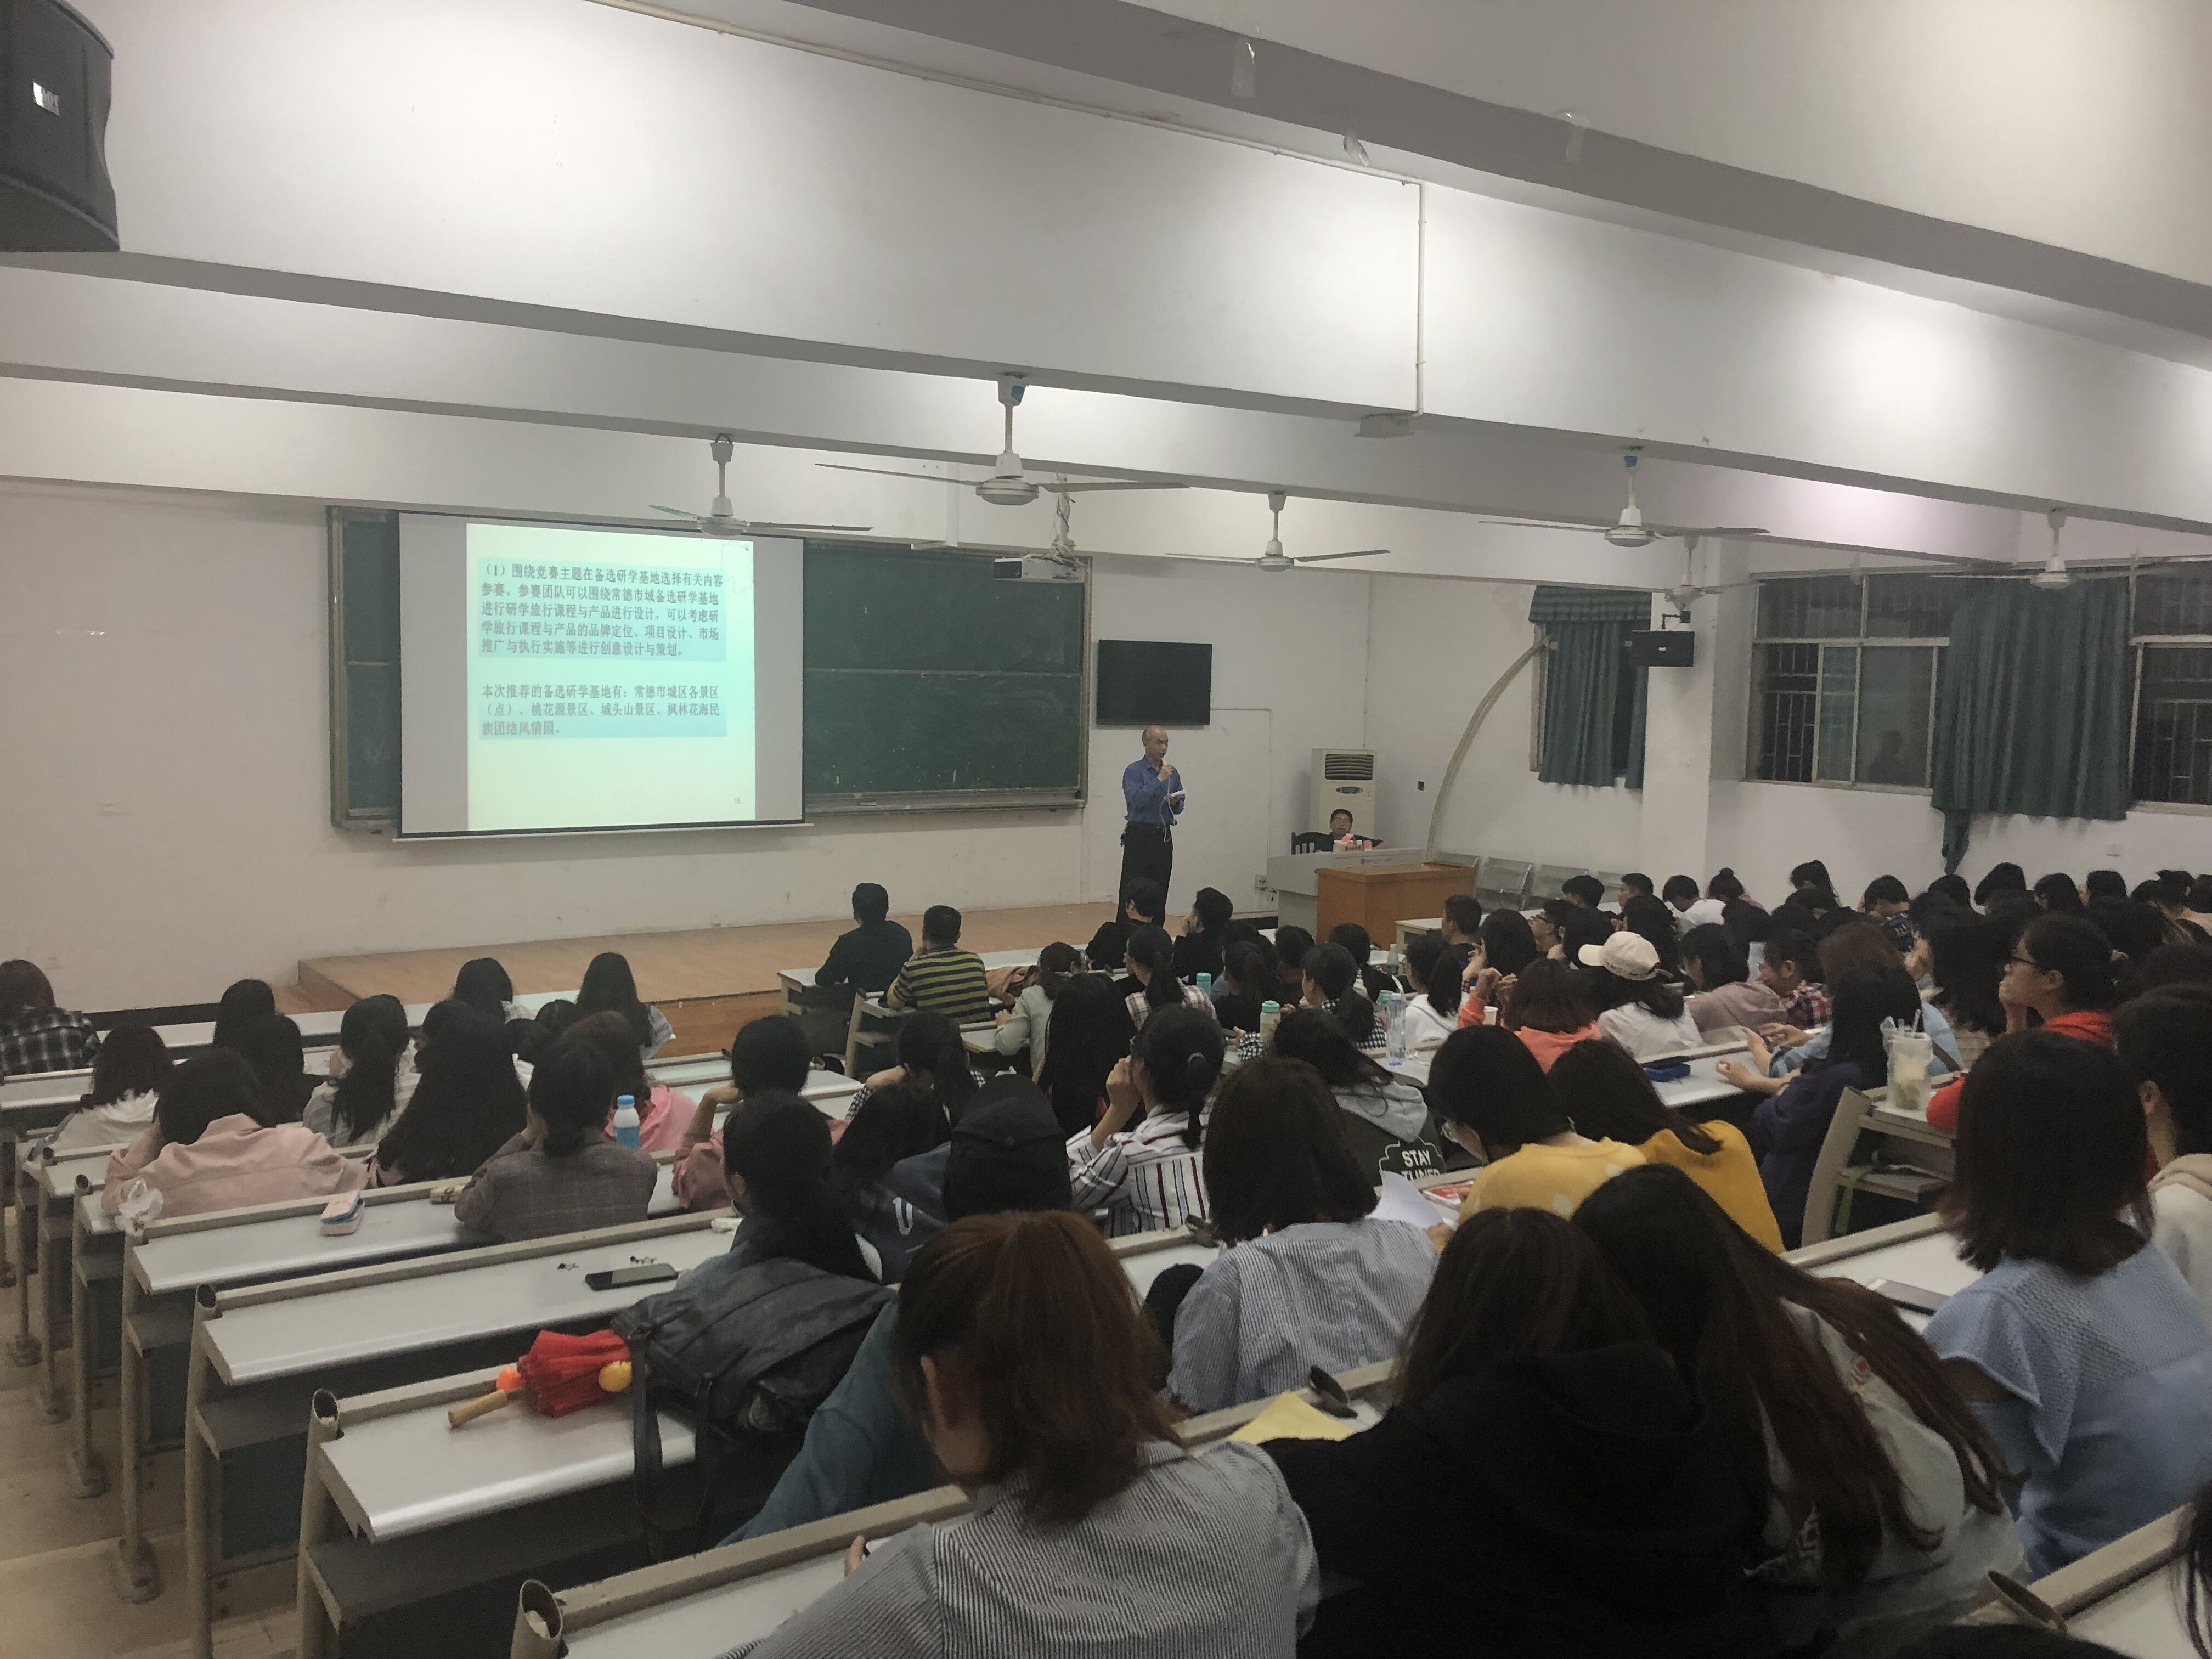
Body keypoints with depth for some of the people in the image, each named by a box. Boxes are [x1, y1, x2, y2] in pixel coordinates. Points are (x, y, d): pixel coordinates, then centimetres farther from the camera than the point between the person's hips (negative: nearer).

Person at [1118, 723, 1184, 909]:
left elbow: (1179, 807, 17)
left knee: (1160, 894, 7)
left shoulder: (1173, 773, 12)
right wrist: (1159, 780, -22)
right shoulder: (1134, 771, -6)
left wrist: (1175, 803, -6)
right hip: (1140, 837, -6)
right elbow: (1135, 800, -21)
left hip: (1164, 838, 6)